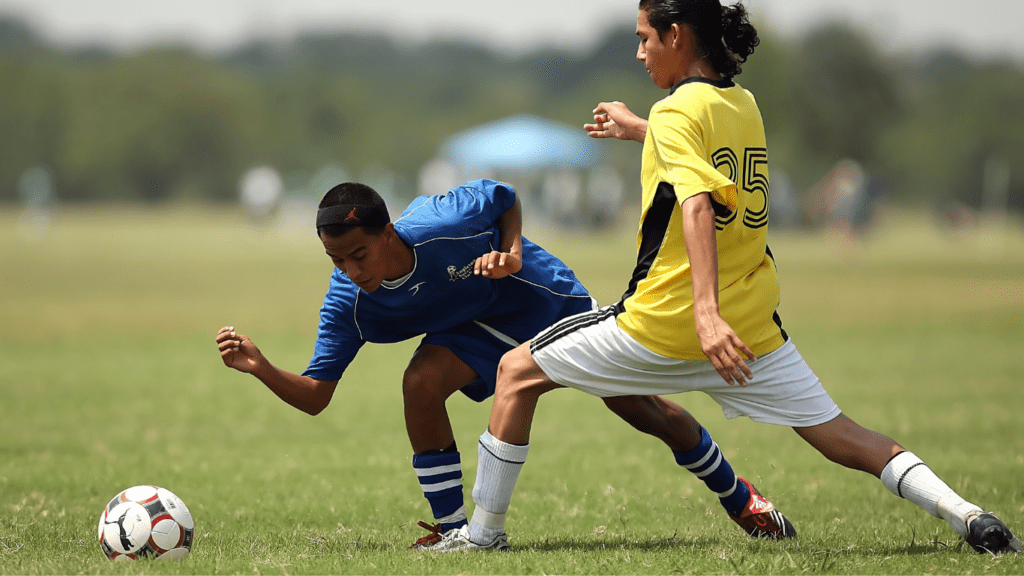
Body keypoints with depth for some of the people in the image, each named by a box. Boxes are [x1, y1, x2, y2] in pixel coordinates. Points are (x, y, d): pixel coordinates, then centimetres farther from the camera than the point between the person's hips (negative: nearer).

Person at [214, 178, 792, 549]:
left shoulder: (439, 223, -36)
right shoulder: (348, 304, -25)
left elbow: (506, 198, -14)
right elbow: (315, 395, -23)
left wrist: (512, 254, -30)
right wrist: (261, 368, -38)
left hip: (549, 297, -2)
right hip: (479, 330, 2)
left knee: (643, 409, 5)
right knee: (421, 382, -29)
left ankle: (739, 498, 30)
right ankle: (452, 528, -13)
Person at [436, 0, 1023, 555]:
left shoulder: (676, 113, -10)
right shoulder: (744, 105, 11)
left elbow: (698, 204, -26)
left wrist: (707, 312, -37)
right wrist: (638, 129, 47)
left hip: (663, 325, -6)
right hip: (752, 330, 6)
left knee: (518, 371, 10)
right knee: (845, 438, 6)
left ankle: (484, 530, 12)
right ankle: (969, 516, -12)